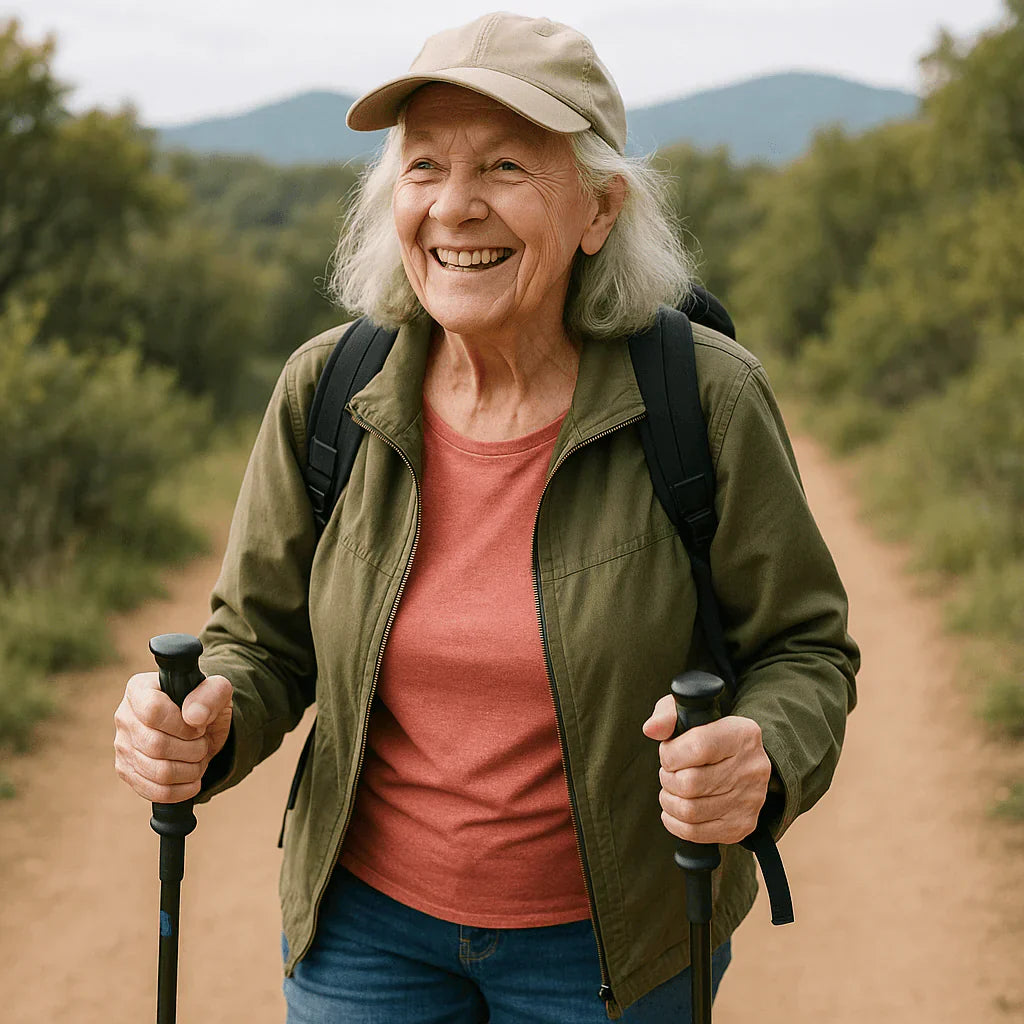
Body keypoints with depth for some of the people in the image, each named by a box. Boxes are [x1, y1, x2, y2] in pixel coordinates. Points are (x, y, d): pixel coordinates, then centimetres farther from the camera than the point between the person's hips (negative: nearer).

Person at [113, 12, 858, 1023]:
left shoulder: (705, 399, -17)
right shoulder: (327, 392, -10)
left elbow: (803, 648, -7)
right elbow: (265, 641, 0)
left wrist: (759, 759, -28)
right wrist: (202, 726, -21)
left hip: (614, 940, -1)